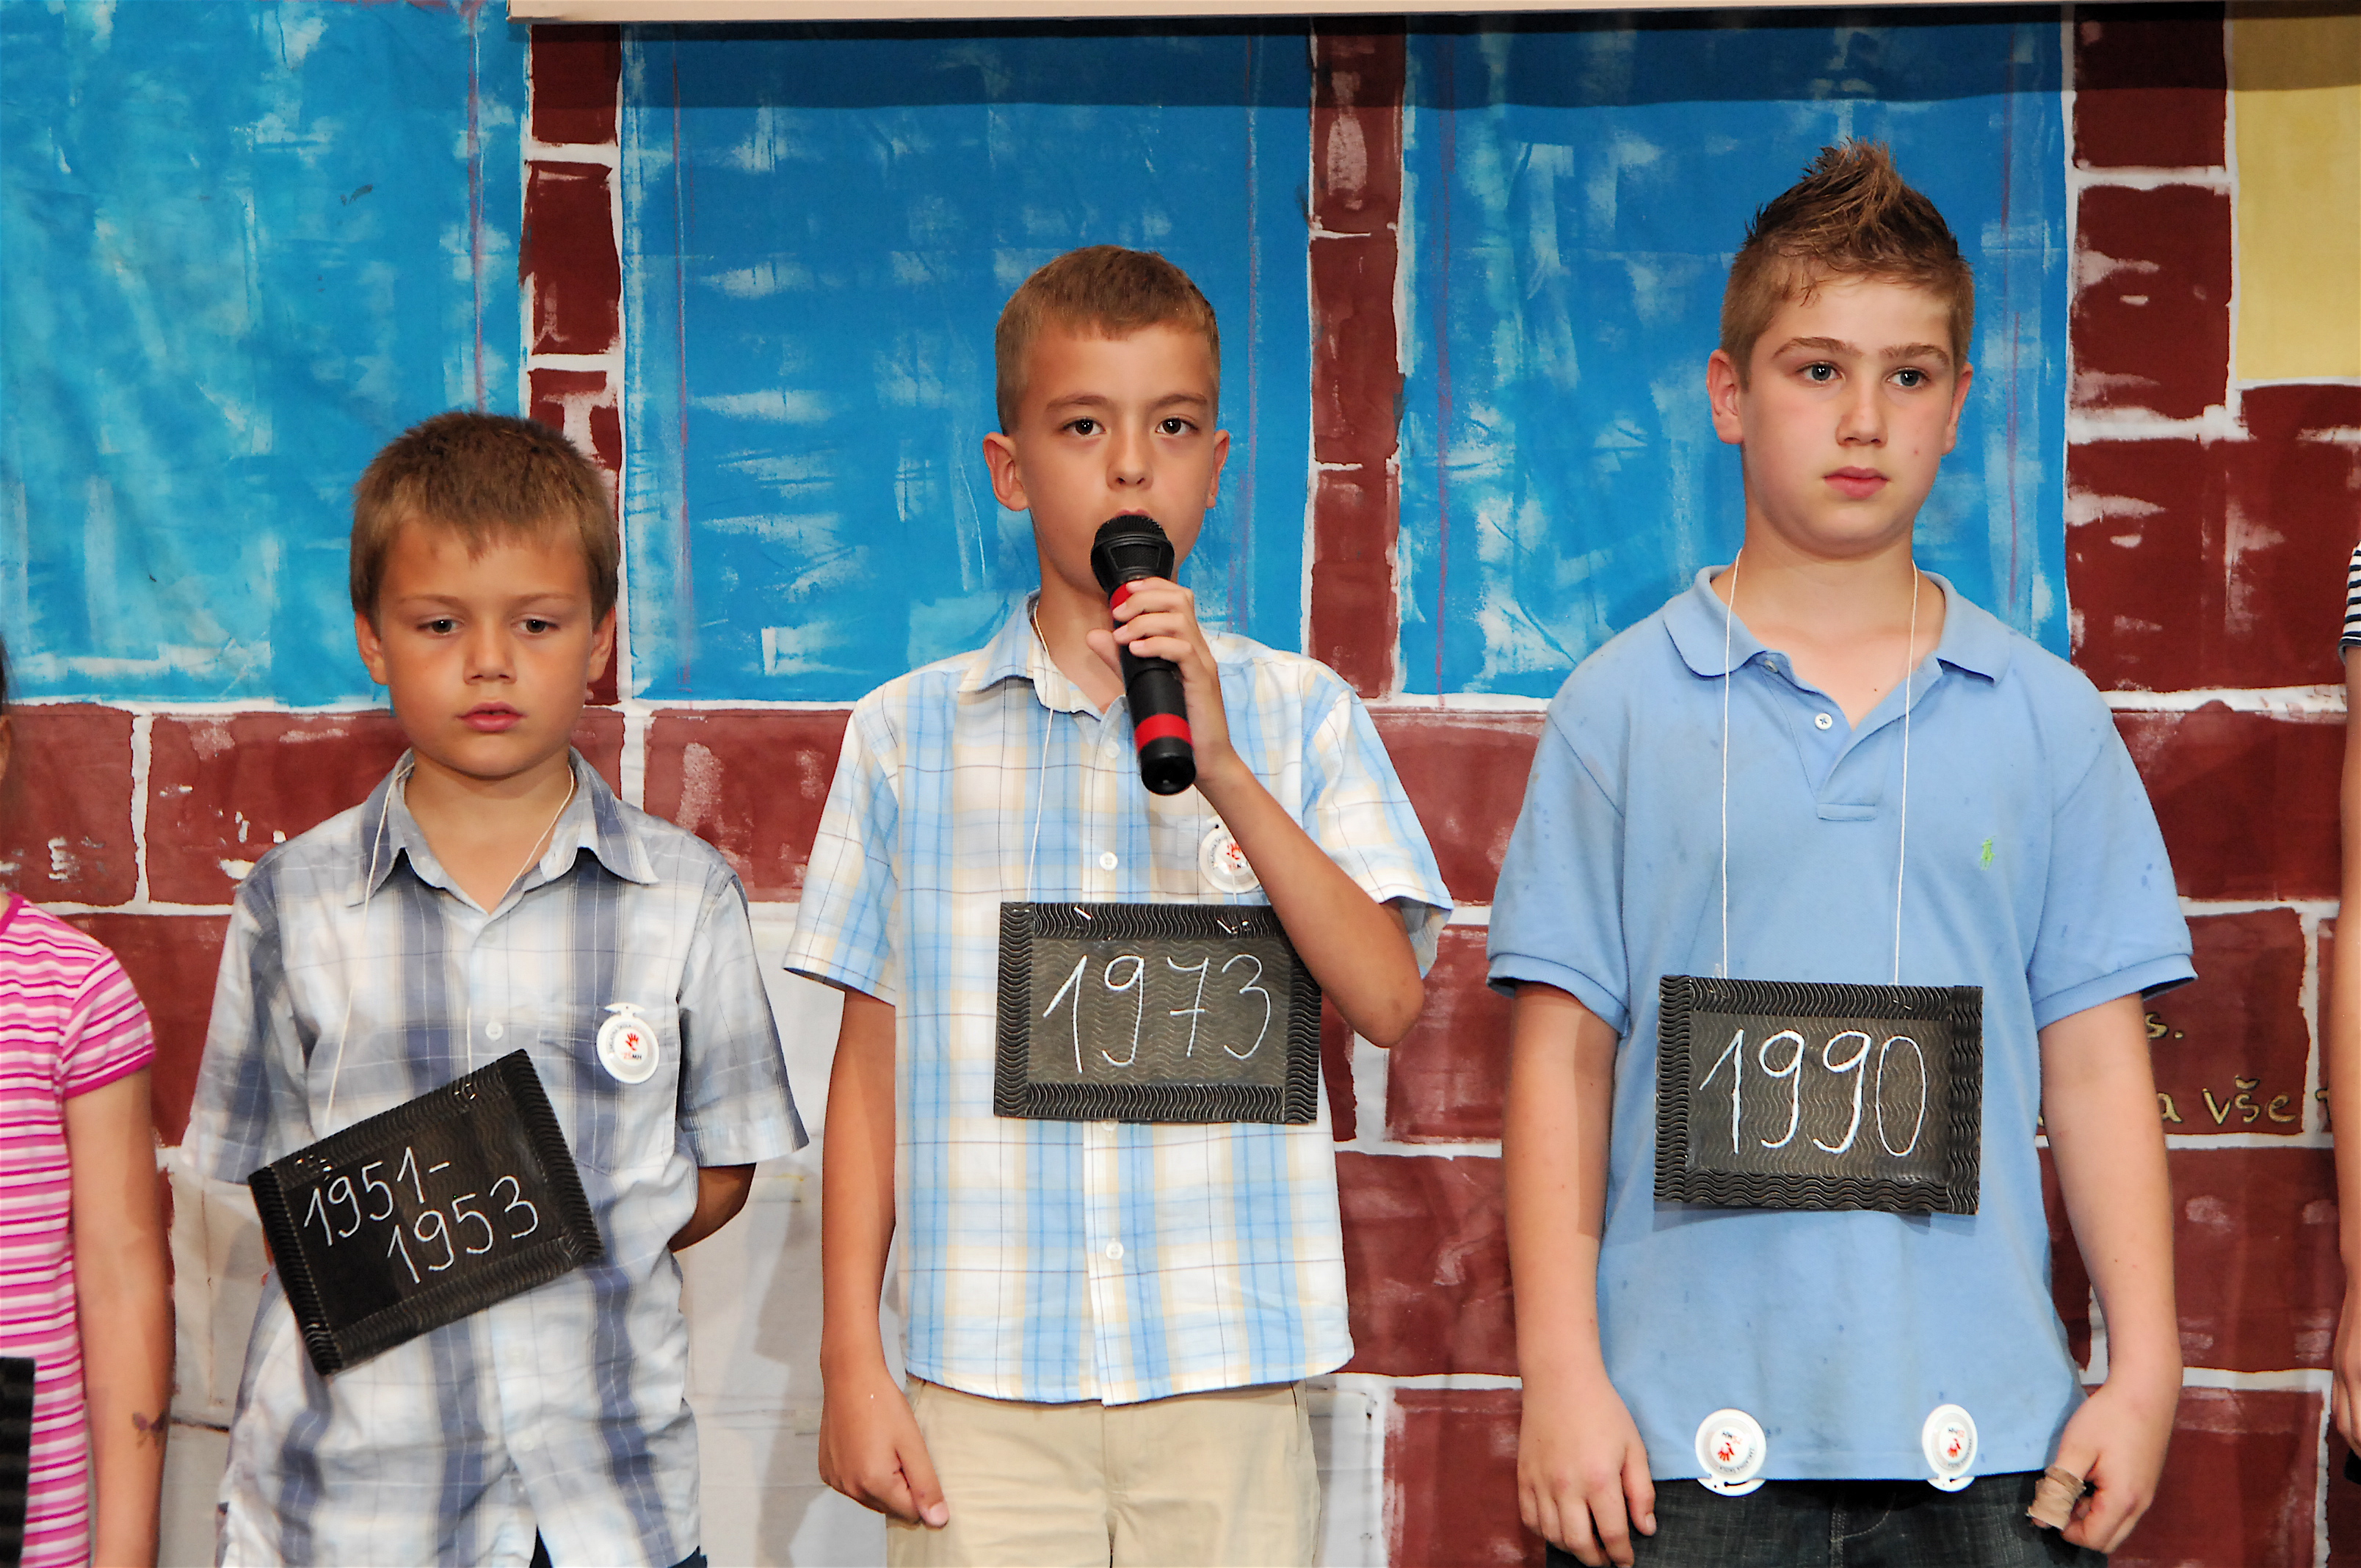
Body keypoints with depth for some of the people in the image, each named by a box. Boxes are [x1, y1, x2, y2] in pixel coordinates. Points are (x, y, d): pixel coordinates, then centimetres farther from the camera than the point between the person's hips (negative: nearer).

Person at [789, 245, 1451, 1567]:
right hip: (981, 1382, 0)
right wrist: (852, 1356, 4)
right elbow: (871, 1060, 7)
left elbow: (1388, 1000, -6)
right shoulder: (912, 731, 5)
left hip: (1228, 1369, 0)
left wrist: (1223, 768, -15)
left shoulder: (1300, 714, 4)